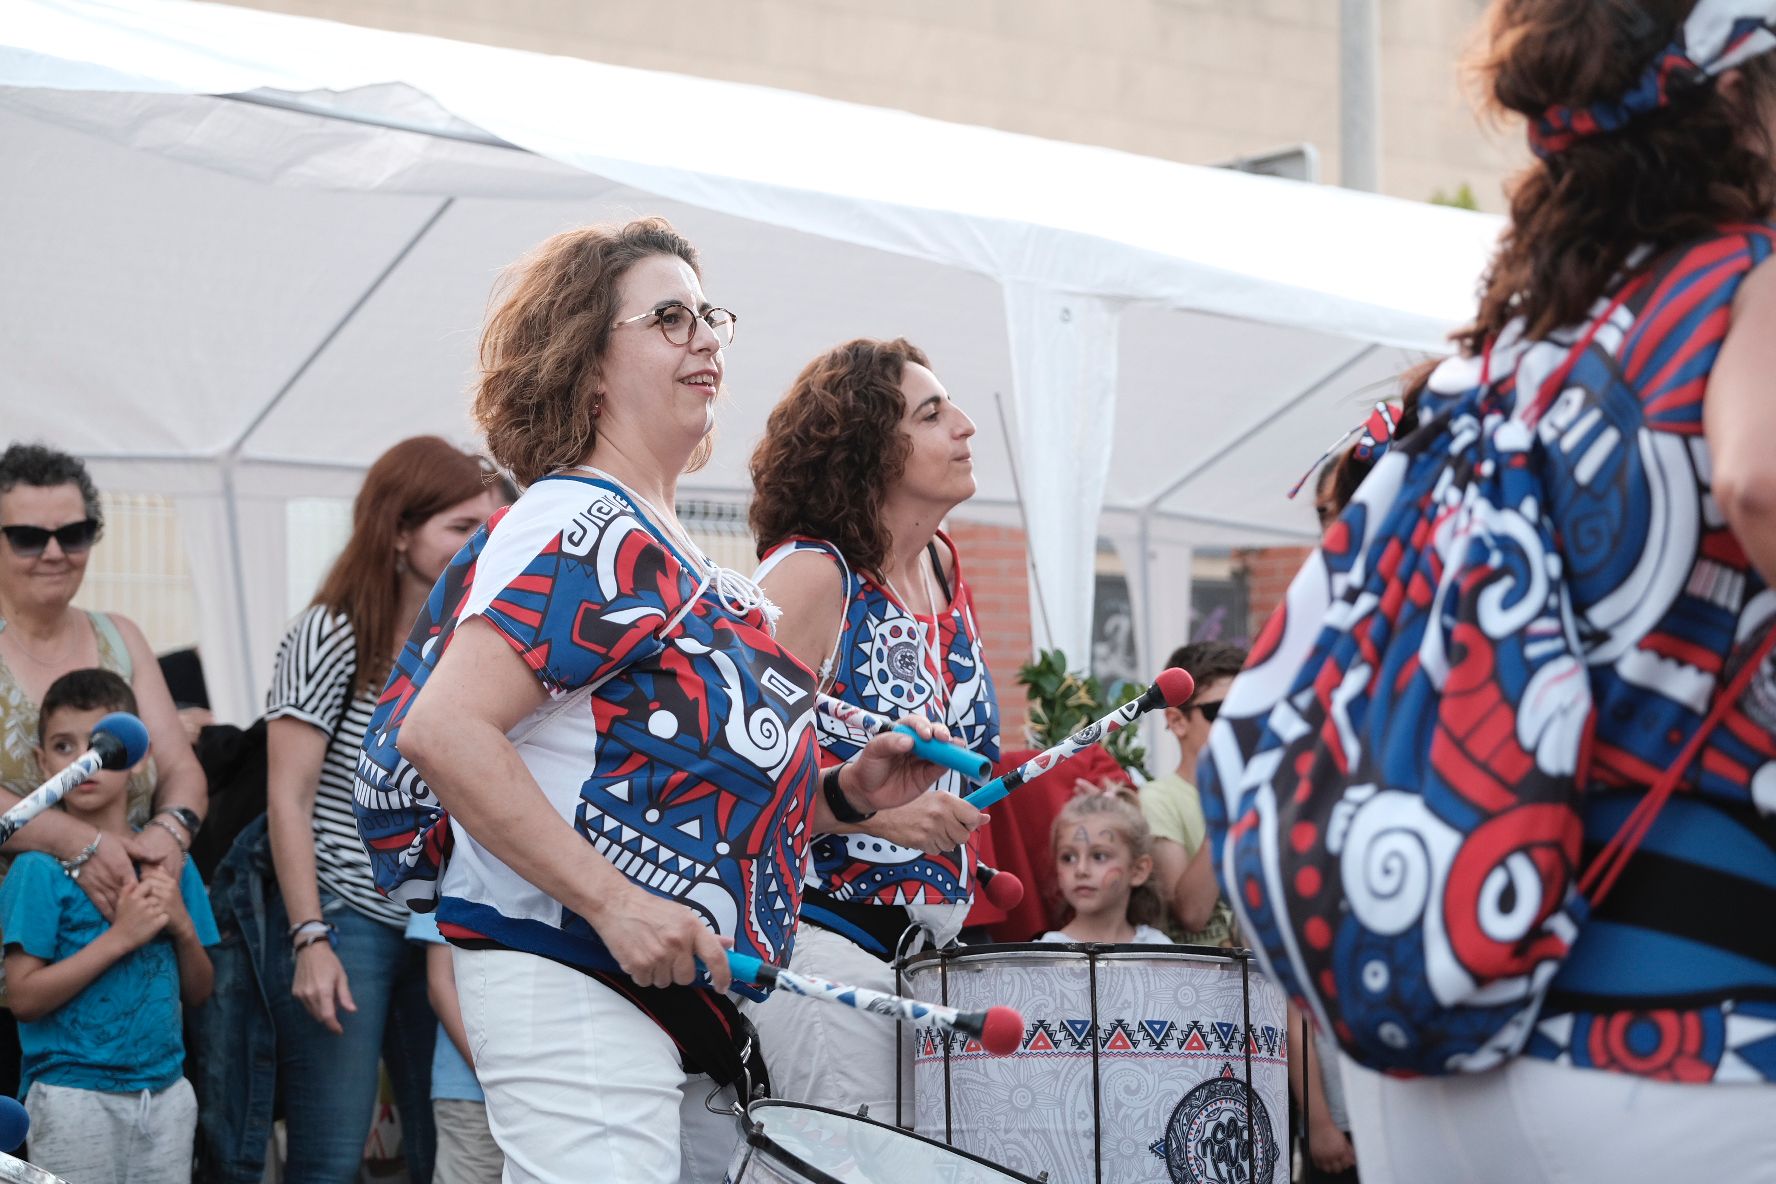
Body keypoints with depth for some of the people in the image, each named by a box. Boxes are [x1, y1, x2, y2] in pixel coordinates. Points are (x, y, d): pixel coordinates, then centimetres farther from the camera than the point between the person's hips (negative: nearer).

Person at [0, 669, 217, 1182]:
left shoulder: (170, 860, 7)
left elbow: (197, 993, 11)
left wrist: (183, 925, -7)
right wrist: (120, 936, -17)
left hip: (165, 1091, 5)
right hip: (74, 1096, -4)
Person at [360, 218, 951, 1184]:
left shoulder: (672, 554, 19)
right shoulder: (581, 526, -10)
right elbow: (443, 731, -22)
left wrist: (841, 795, 7)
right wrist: (614, 902, -25)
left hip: (689, 1000, 10)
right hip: (576, 990, -10)